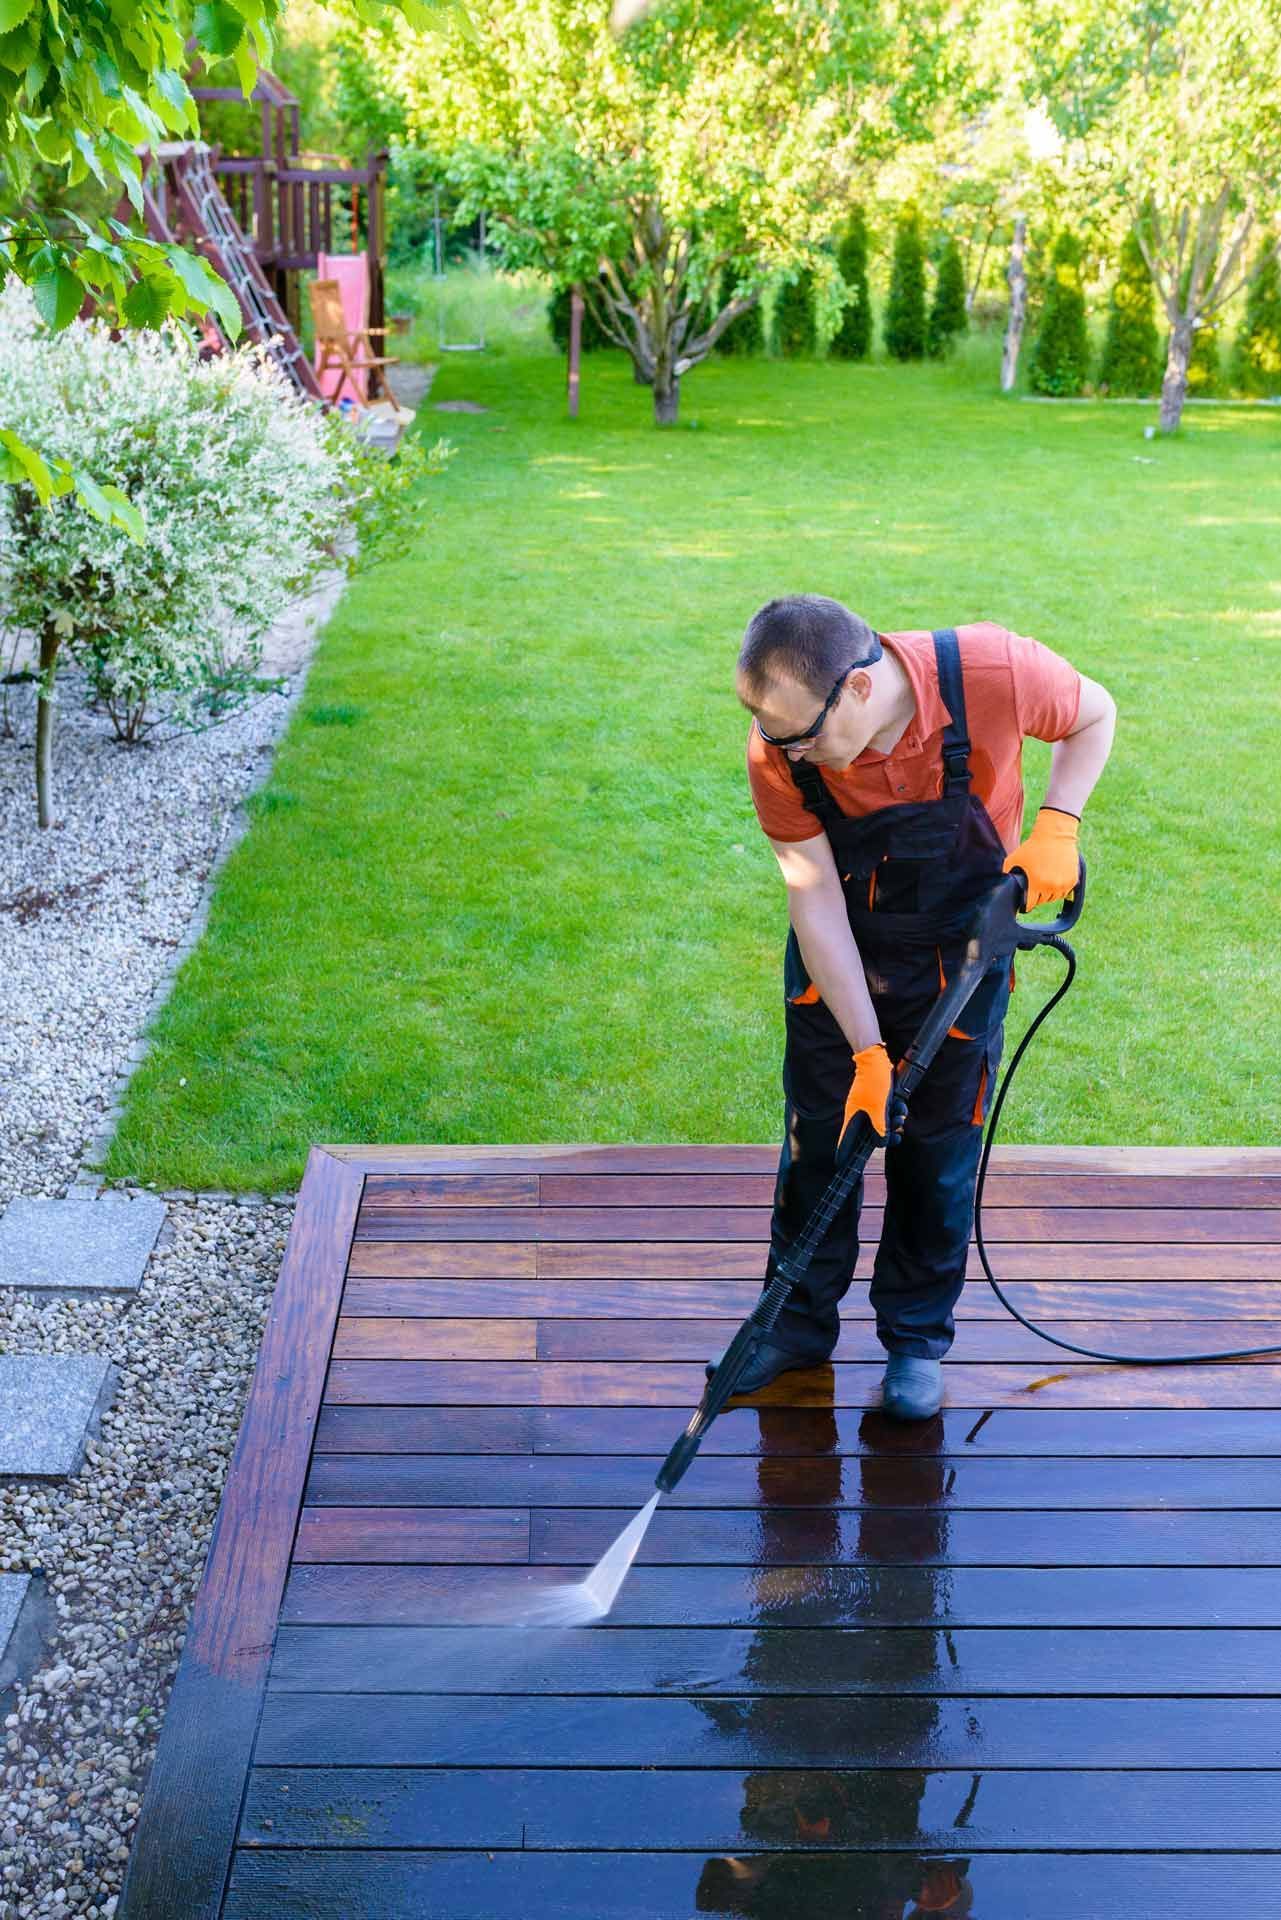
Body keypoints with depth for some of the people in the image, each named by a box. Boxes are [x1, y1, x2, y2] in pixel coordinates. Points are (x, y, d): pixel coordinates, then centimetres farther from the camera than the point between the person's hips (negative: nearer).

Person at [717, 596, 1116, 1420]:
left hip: (960, 954, -1)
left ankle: (918, 1337, 27)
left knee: (939, 1149, 7)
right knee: (818, 1135, 10)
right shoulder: (780, 752, -25)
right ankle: (800, 1323, 30)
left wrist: (1056, 825, -21)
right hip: (837, 958, 1)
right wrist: (867, 1052, -20)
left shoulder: (994, 672, -30)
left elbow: (1095, 714, -7)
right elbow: (816, 902, -20)